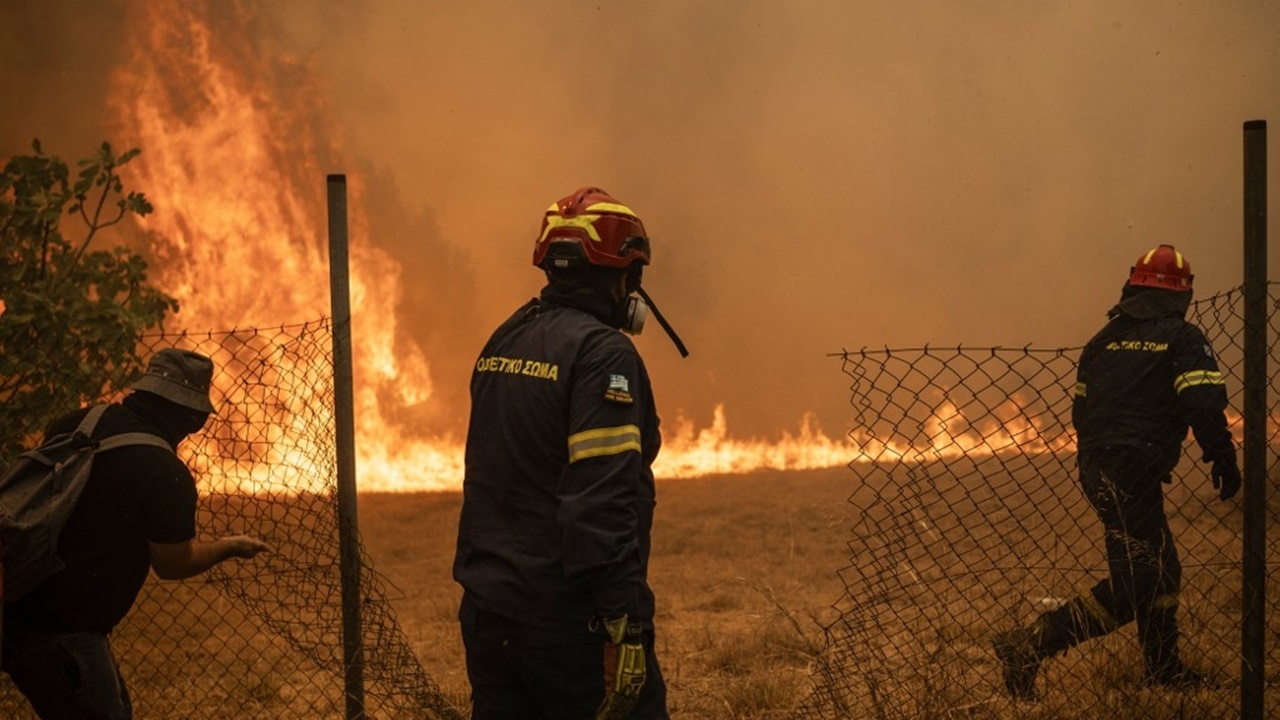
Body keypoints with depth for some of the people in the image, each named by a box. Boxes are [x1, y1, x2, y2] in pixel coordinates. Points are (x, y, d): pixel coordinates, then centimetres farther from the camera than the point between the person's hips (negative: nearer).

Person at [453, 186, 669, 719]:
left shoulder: (503, 341, 11)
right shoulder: (602, 351, -14)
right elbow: (606, 501, -22)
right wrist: (625, 626, -23)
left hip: (487, 614, 8)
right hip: (568, 621, -8)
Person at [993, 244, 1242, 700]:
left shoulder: (1105, 338, 16)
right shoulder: (1182, 338, -3)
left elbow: (1081, 408, 19)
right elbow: (1204, 406, -15)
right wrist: (1223, 460, -4)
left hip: (1096, 468, 8)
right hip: (1134, 470, -8)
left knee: (1161, 567, 18)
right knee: (1135, 584, -7)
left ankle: (1165, 669, 24)